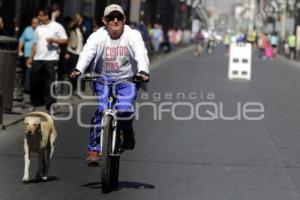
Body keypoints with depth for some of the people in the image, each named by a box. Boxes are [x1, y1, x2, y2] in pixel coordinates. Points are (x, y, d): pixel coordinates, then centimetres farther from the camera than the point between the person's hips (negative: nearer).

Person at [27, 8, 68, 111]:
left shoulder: (57, 27, 0)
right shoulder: (39, 28, 16)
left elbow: (65, 40, -3)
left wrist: (53, 40, -18)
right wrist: (31, 58, 17)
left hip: (51, 59, -5)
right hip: (38, 59, 5)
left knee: (50, 83, -6)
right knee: (34, 81, 5)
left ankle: (50, 106, -1)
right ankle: (35, 103, 17)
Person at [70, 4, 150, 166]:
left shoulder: (133, 35, -5)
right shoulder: (97, 36, -4)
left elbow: (141, 54, -20)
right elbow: (87, 53, -18)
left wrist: (143, 71, -40)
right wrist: (78, 70, -38)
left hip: (127, 80, -1)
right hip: (103, 79, 1)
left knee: (124, 109, -23)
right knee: (101, 109, -20)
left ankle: (127, 132, 12)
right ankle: (94, 149, -12)